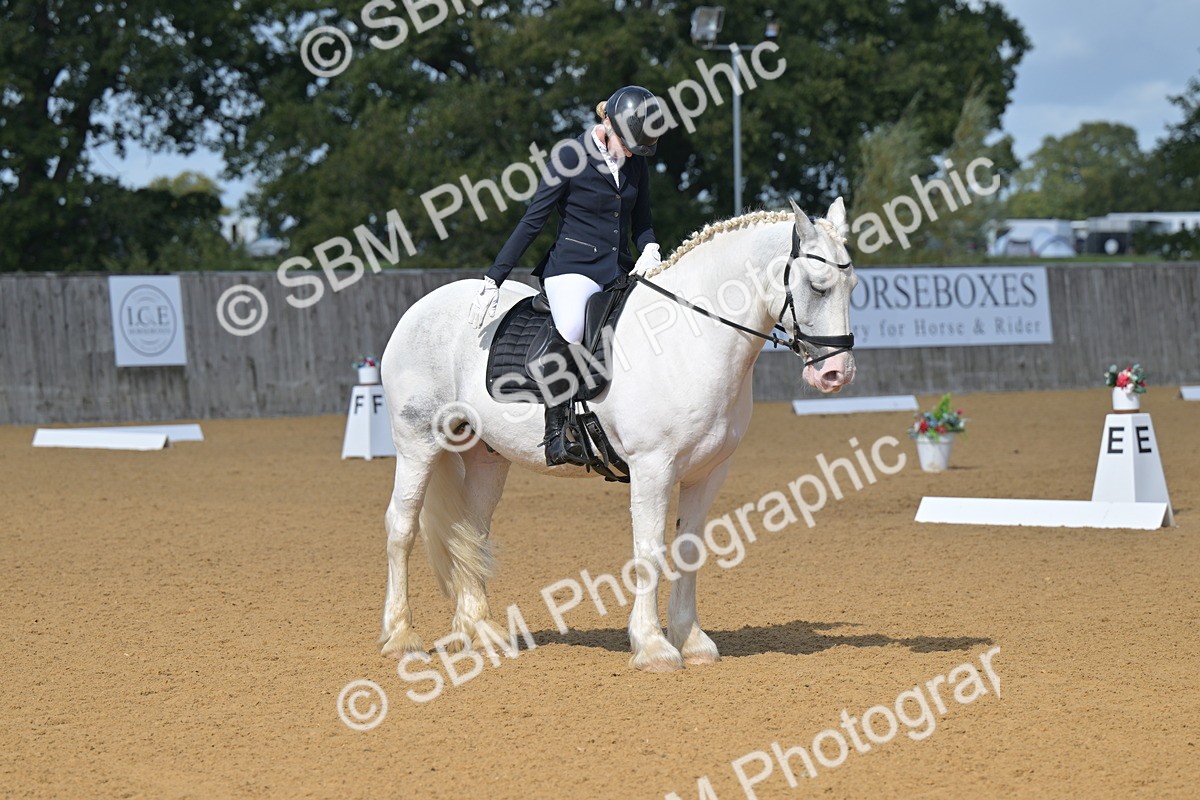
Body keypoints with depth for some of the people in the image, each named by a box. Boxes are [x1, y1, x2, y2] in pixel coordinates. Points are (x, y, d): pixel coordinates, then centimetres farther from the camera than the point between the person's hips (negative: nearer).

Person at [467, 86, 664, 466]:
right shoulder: (571, 158, -7)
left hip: (620, 272, 6)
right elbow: (532, 221, -5)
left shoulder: (636, 165, 10)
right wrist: (493, 280, -7)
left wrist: (650, 250, -4)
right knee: (570, 331, -37)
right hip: (572, 268, -6)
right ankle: (556, 434, -30)